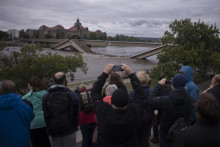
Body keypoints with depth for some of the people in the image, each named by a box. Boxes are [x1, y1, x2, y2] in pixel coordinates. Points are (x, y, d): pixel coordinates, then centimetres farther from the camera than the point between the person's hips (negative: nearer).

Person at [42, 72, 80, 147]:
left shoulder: (46, 97, -2)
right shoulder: (72, 95, -10)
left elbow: (46, 115, 0)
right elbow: (76, 113, -6)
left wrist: (50, 128, 10)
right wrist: (74, 126, 8)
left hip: (53, 133, 3)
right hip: (69, 131, -2)